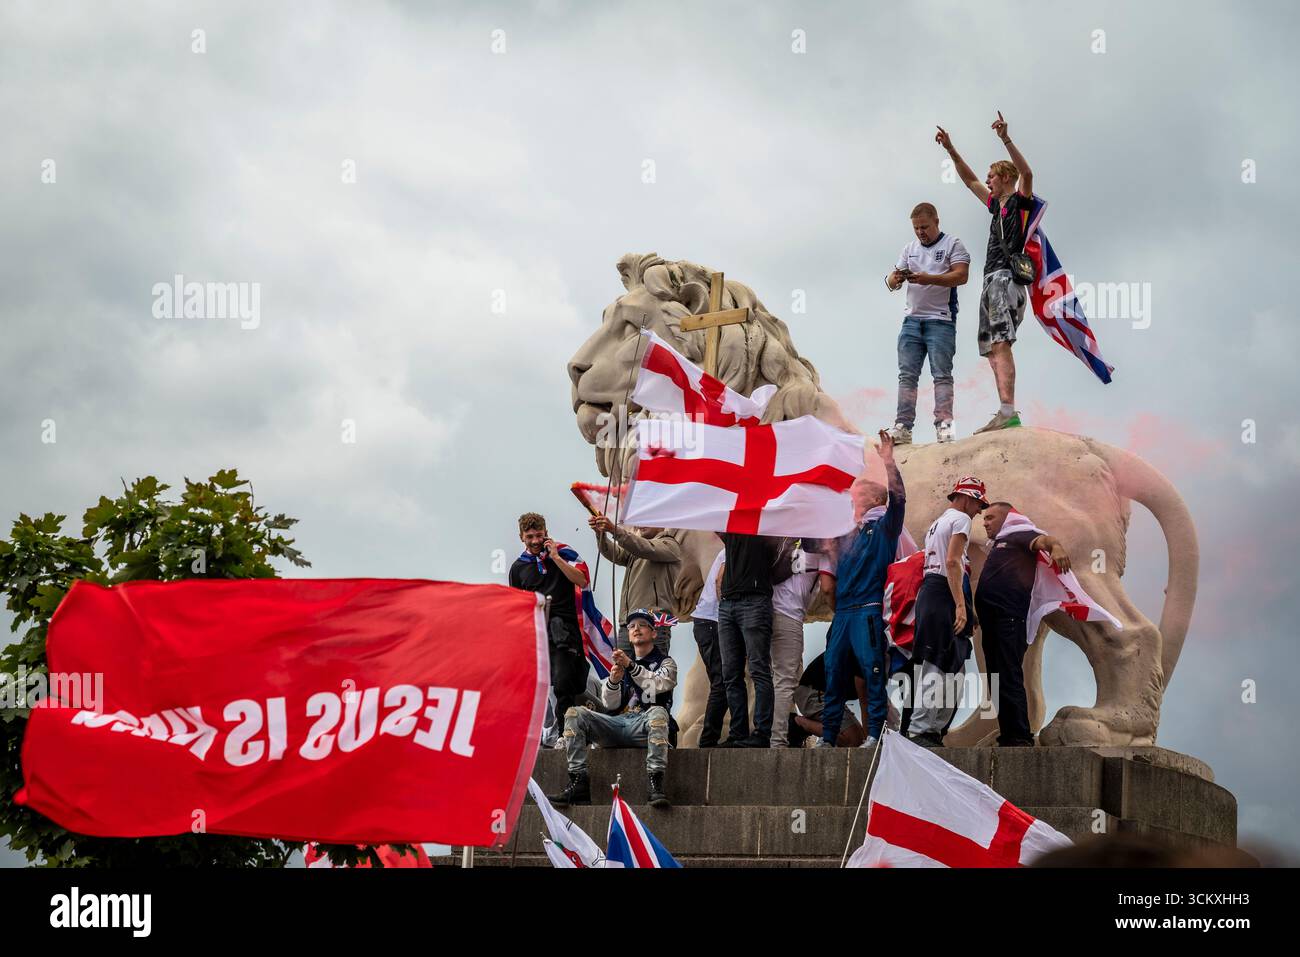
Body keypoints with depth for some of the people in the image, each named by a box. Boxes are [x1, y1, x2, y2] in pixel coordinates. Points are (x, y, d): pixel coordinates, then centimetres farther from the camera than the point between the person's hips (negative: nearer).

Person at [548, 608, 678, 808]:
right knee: (574, 714, -17)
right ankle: (578, 782, -27)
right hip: (618, 723, 4)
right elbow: (610, 705, 13)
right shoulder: (621, 664, 25)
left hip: (645, 726, -4)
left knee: (658, 712, -39)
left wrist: (630, 666, -21)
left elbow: (659, 685, -10)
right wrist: (613, 681, -8)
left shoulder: (665, 663, 15)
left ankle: (656, 786, -45)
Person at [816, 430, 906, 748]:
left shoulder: (884, 527, 2)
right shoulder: (848, 534, 21)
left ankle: (875, 733, -10)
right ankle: (828, 737, 10)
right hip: (842, 612, 7)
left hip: (868, 611, -7)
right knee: (834, 672, 6)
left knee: (873, 671, -10)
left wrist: (888, 461, -20)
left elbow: (897, 498, -14)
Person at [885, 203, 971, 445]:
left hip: (940, 320, -5)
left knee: (941, 374, -8)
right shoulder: (910, 249, 20)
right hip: (912, 319, 5)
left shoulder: (952, 245, 3)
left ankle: (944, 425, -12)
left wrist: (929, 279, -21)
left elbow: (961, 275, -10)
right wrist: (895, 279, -8)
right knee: (907, 374, -1)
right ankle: (903, 427, -3)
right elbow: (893, 282, 17)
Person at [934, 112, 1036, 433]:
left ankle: (1008, 412, -33)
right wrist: (951, 150, 32)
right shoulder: (996, 205, 25)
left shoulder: (1019, 201, 1)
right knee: (993, 350, 4)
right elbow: (970, 181, 37)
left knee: (1000, 345, -22)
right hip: (991, 280, 10)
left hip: (1007, 277, -10)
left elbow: (1026, 173, -19)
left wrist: (1006, 140, -27)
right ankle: (1005, 414, -1)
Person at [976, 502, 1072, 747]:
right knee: (996, 678, 8)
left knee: (1009, 678, -13)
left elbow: (1044, 540, -19)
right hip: (991, 620, 10)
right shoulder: (996, 546, 29)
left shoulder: (1018, 536, 2)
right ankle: (1007, 736, 11)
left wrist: (1056, 546, -41)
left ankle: (1021, 738, -15)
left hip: (1009, 617, -9)